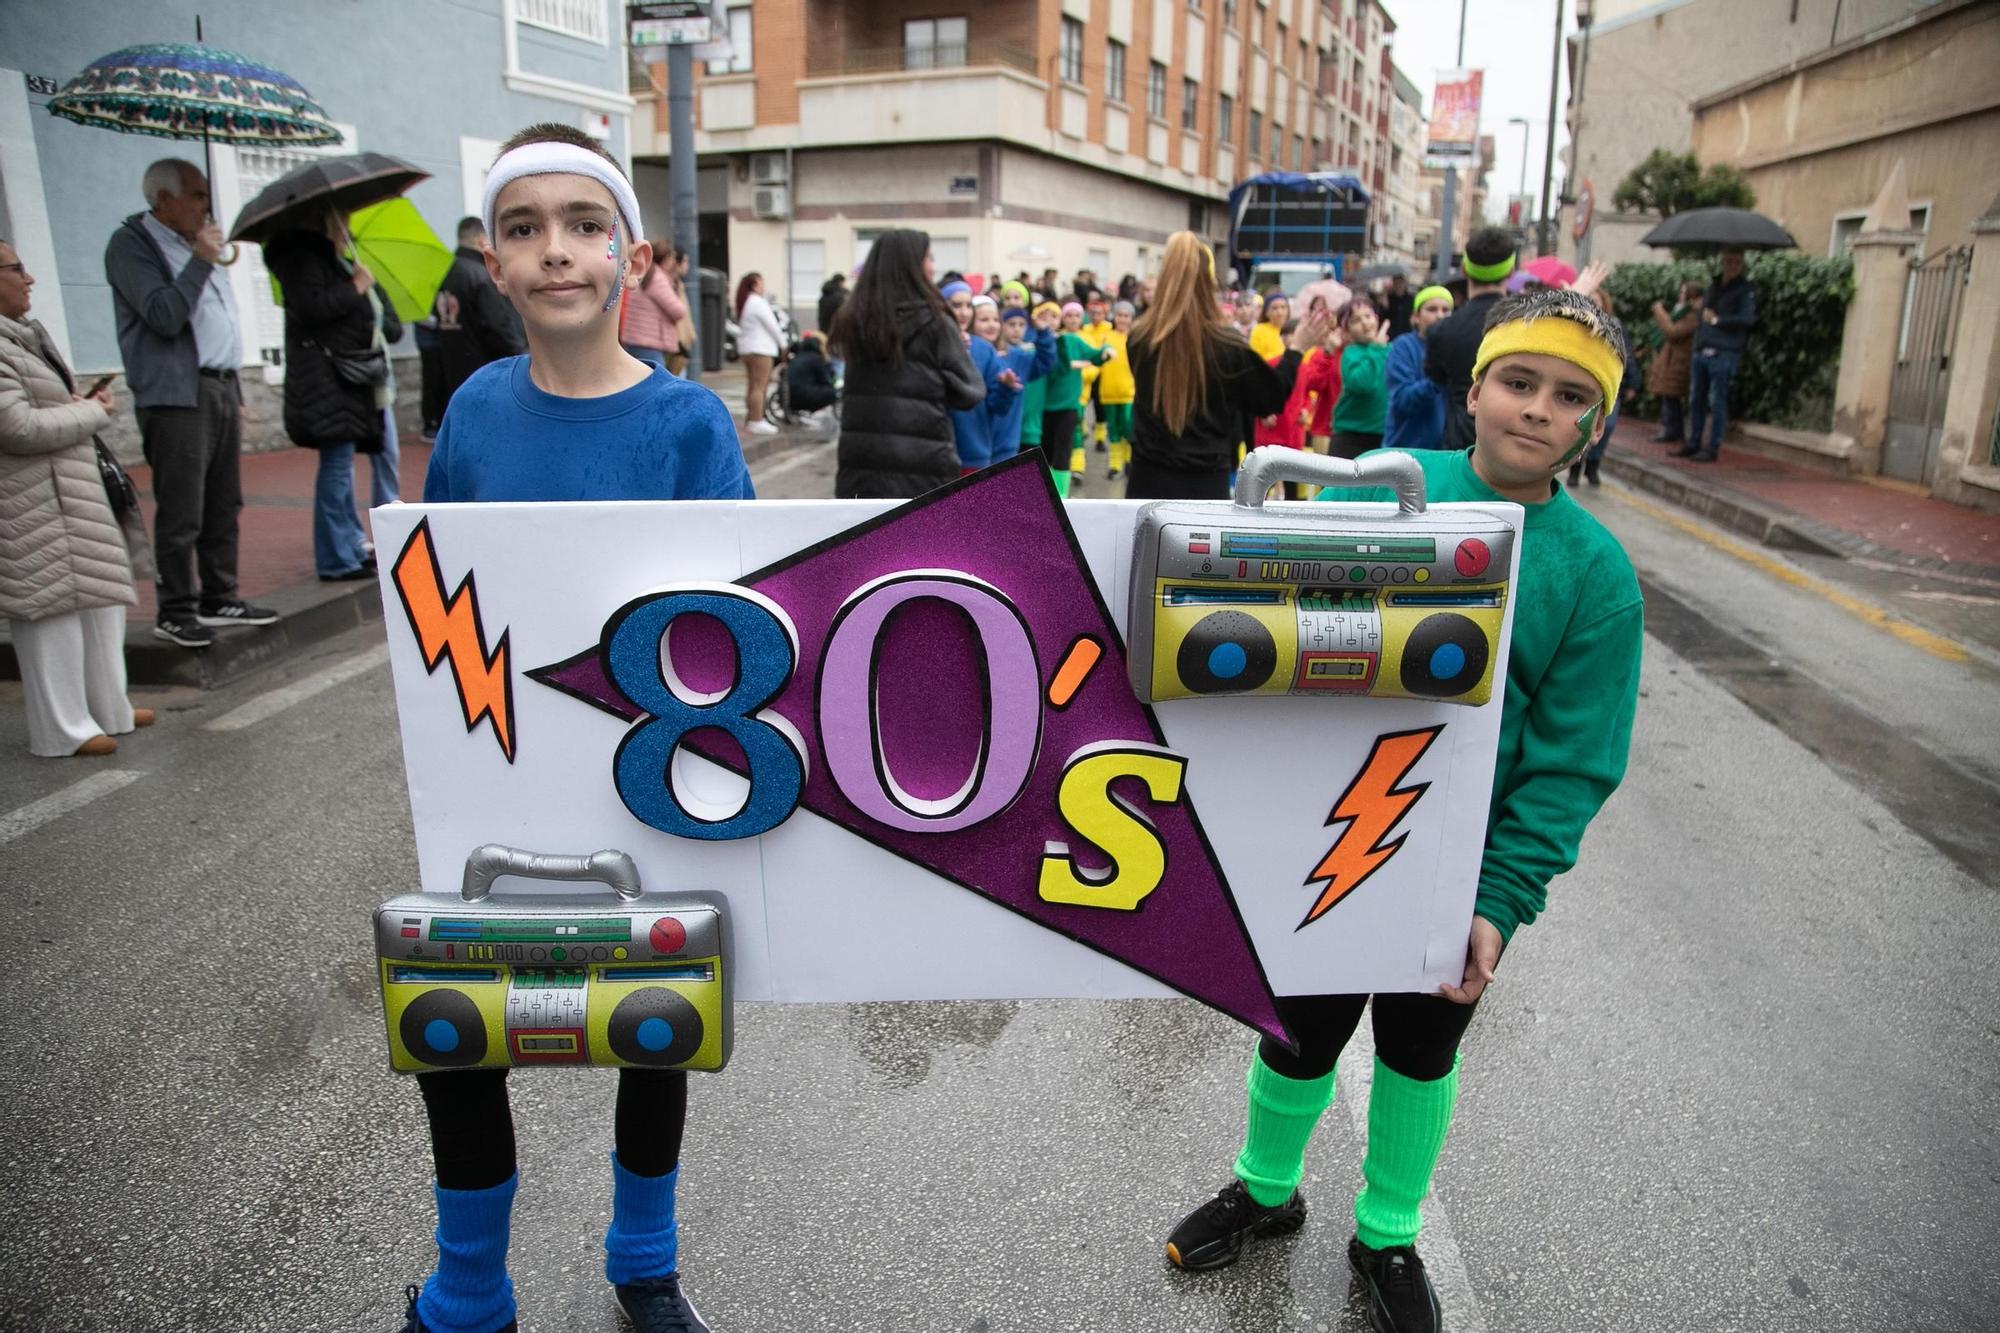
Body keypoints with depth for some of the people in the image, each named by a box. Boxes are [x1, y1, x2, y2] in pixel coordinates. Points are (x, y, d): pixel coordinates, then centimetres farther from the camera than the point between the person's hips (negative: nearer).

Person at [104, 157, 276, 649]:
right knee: (181, 514, -6)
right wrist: (200, 261, -12)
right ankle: (175, 613, 1)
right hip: (177, 397, -8)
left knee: (224, 507, 9)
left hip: (220, 388, 8)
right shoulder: (132, 244, -4)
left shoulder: (193, 244, 20)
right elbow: (164, 317, -17)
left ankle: (220, 599, 17)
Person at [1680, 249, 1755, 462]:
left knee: (1717, 402, -5)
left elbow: (1748, 318, -13)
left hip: (1723, 354, -6)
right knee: (1695, 400, 8)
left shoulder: (1746, 289, 0)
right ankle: (1693, 443, 16)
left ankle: (1712, 448, -1)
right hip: (1701, 352, 6)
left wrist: (1717, 319, -10)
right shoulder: (1713, 287, 18)